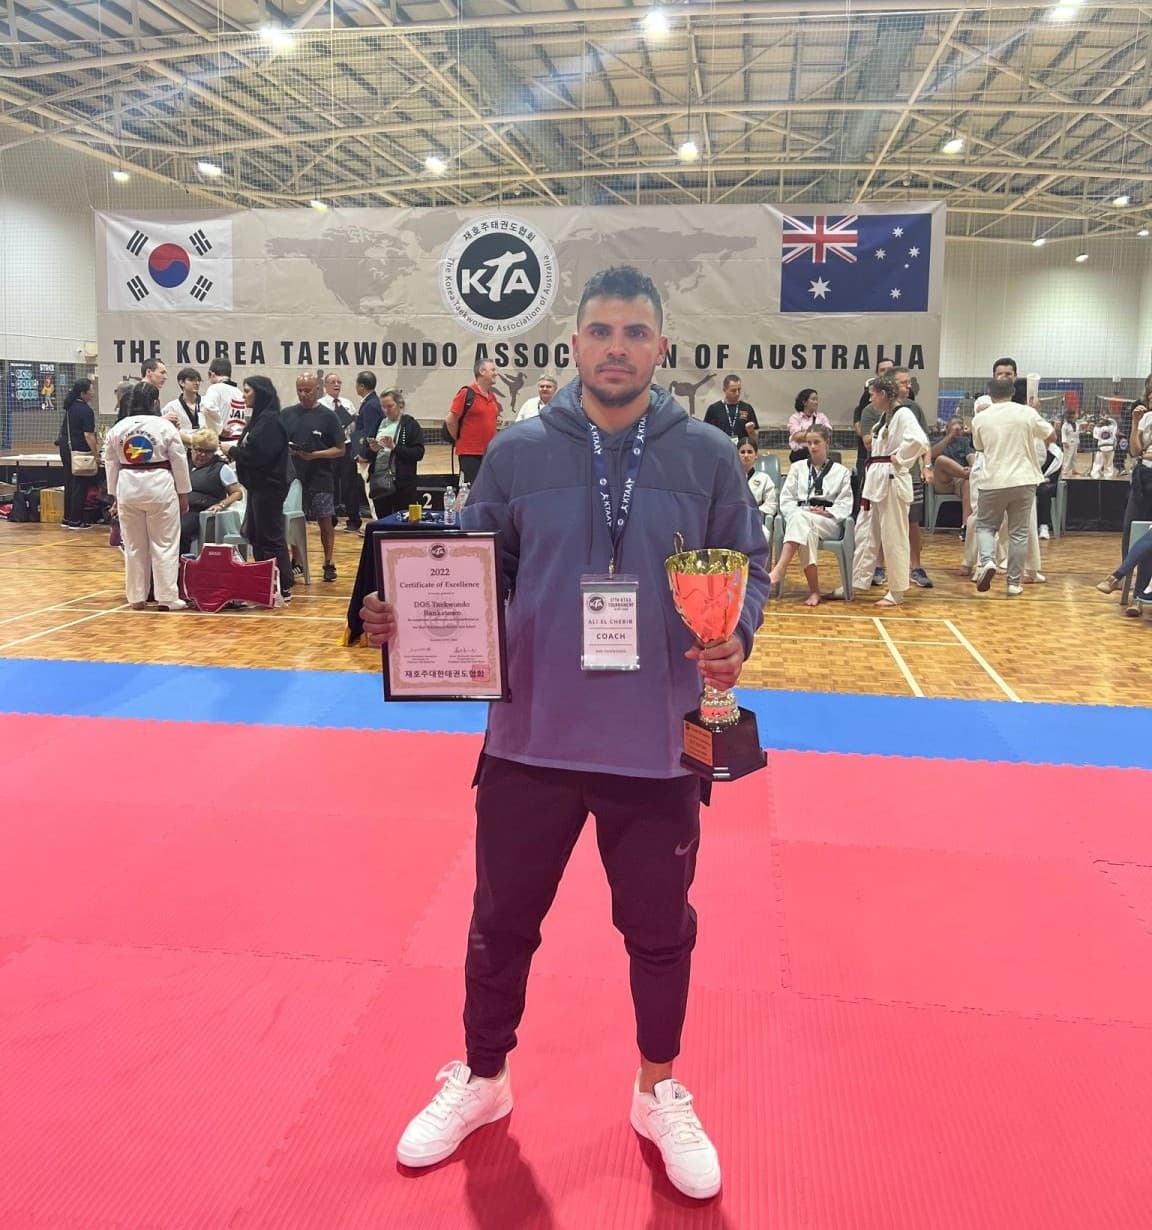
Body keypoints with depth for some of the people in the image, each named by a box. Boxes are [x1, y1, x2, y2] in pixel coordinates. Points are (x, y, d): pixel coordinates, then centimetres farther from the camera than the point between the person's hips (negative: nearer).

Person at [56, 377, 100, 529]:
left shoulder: (71, 406, 11)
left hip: (66, 448, 9)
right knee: (80, 486, -2)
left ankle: (67, 518, 20)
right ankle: (75, 521, 2)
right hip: (79, 452, -9)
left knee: (70, 484, 14)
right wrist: (96, 456, -14)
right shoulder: (86, 410, -15)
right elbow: (89, 435, -18)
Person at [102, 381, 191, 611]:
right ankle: (167, 598, 5)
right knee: (164, 545, 3)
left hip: (128, 489, 4)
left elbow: (111, 464, 8)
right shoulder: (165, 426, -7)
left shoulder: (118, 428, 4)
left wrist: (115, 495, 17)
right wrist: (183, 493, 6)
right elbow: (179, 462, -3)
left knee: (134, 546, 12)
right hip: (159, 488, -4)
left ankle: (137, 597, 17)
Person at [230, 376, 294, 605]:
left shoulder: (270, 421, -16)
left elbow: (260, 454, -23)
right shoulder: (259, 418, 15)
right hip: (258, 485, 10)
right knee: (255, 535, 15)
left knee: (271, 537, -6)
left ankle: (284, 588, 0)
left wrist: (233, 451, -11)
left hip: (268, 487, -10)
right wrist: (236, 453, 0)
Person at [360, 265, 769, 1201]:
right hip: (531, 740, 1)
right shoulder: (517, 452, -2)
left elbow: (748, 568, 4)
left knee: (659, 930, 17)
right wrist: (405, 614, -14)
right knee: (502, 922, 16)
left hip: (657, 747, 0)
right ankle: (481, 1081, 42)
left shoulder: (707, 457, -2)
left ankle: (661, 1094, 42)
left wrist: (737, 639, -15)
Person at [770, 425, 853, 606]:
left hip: (829, 523, -1)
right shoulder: (797, 467, 18)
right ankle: (814, 590, -39)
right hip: (799, 518, 1)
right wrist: (803, 511, -9)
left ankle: (779, 571, -50)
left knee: (800, 520, -37)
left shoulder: (841, 471, 15)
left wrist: (826, 513, -12)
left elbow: (845, 505, 8)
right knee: (808, 532, -38)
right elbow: (786, 499, 10)